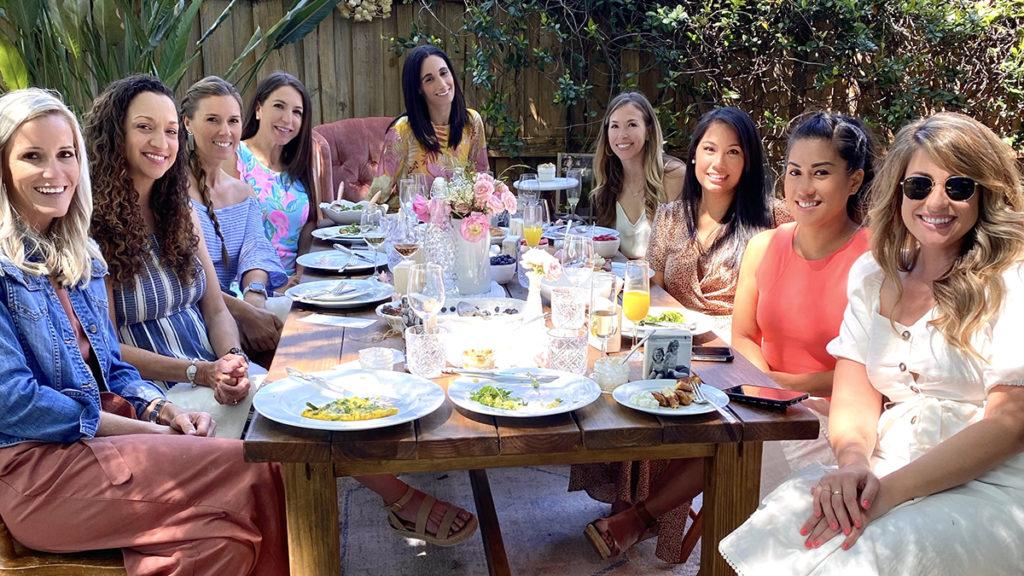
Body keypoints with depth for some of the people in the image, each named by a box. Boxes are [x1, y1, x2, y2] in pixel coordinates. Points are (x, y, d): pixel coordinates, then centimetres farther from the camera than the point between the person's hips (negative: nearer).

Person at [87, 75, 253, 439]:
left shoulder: (180, 211, 12)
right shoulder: (91, 223, -8)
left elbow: (216, 310, 11)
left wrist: (234, 360, -11)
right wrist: (200, 372, -19)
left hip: (213, 374, 6)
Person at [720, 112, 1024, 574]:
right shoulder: (872, 275, 12)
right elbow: (853, 399, 6)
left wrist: (891, 491, -22)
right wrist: (853, 463, -17)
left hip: (986, 488, -4)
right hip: (884, 473, 4)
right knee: (772, 533, -24)